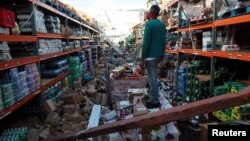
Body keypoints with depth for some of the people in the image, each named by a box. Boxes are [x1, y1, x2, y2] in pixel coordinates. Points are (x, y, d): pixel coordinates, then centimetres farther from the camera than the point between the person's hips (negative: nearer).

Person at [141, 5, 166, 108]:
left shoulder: (149, 24, -11)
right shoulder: (162, 25, 13)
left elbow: (146, 42, -16)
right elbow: (163, 41, 15)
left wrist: (143, 57, -10)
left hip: (151, 56, -8)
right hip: (159, 55, 8)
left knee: (152, 79, -3)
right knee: (154, 77, 18)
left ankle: (155, 102, 4)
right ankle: (154, 99, 28)